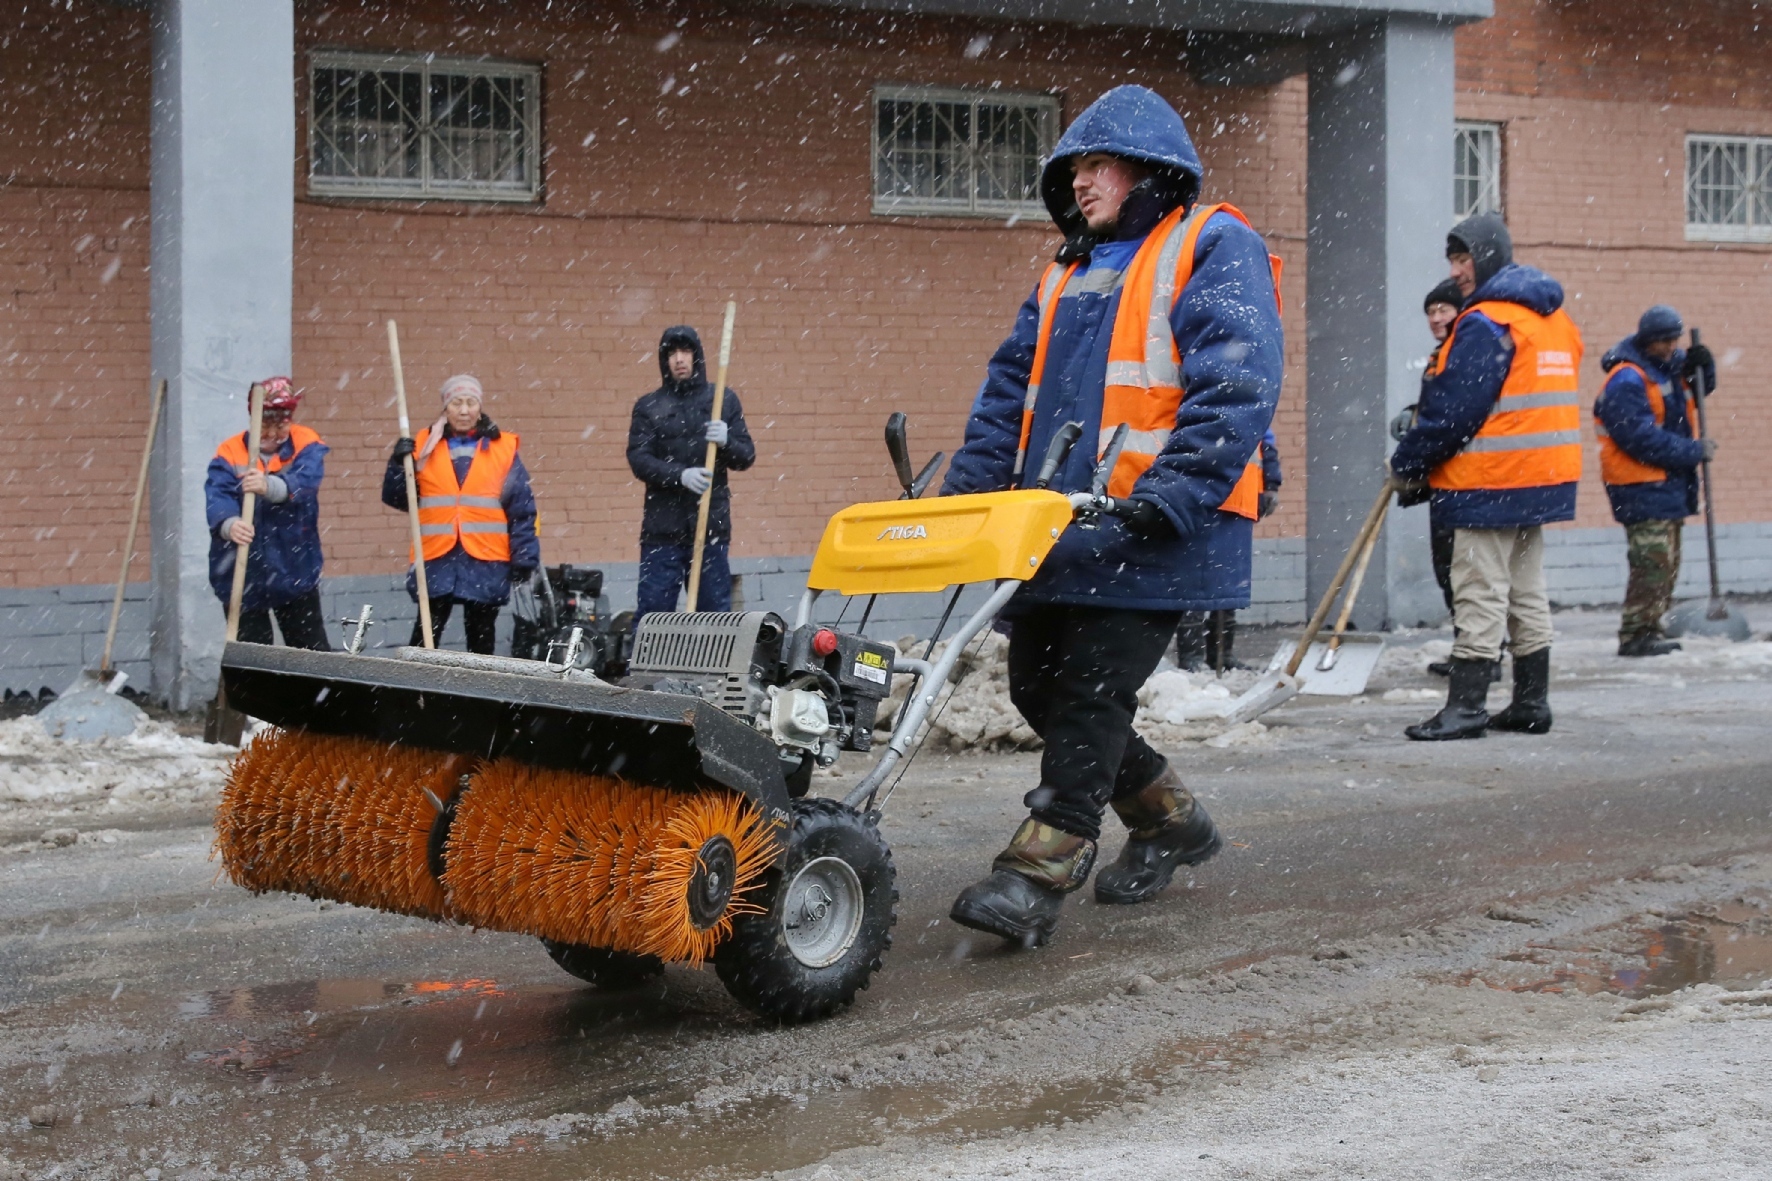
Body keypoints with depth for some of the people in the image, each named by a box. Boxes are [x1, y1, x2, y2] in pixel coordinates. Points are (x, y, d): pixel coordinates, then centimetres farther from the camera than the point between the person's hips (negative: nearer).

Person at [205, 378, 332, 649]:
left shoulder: (307, 446, -2)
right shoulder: (230, 453, -3)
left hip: (295, 572, 0)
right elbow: (217, 495, -19)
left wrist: (270, 486, -46)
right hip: (242, 576, 0)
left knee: (314, 654, 6)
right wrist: (229, 523, -43)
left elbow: (305, 482, -23)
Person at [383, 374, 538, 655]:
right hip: (436, 562, 1)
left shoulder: (503, 448, 3)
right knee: (424, 641, -2)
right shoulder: (425, 445, 7)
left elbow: (522, 508, 2)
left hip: (486, 564, 0)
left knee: (481, 642, 9)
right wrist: (399, 464, -12)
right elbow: (396, 499, 5)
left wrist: (524, 558, -3)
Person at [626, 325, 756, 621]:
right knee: (653, 610, -1)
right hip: (663, 529, -1)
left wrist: (726, 442, -16)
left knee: (716, 611, 4)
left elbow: (746, 457, 7)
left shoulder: (724, 400, 9)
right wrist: (680, 475, -21)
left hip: (712, 524, 1)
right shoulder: (649, 406, 7)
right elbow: (638, 459, -4)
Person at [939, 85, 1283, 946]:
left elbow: (1236, 385, -15)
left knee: (1091, 693, -12)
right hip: (1059, 525, 9)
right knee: (1036, 688, 10)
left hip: (1151, 531, -9)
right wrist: (969, 486, 8)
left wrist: (1171, 496, -25)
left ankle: (1038, 875, -9)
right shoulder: (1068, 273, 23)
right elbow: (1012, 387, 23)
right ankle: (1170, 819, 27)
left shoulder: (1212, 249, -2)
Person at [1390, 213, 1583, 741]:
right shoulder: (1554, 318, 15)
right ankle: (1532, 703, 17)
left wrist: (1408, 463, -4)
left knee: (1480, 595, -7)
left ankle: (1466, 705, -6)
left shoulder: (1486, 323, -15)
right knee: (1527, 593, 13)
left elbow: (1453, 410, -16)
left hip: (1491, 480, -9)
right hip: (1541, 478, 9)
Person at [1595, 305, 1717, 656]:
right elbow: (1642, 438, -23)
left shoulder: (1668, 366, 12)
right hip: (1642, 488, -10)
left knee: (1666, 564, 12)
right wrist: (1694, 451, -19)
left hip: (1670, 483, 10)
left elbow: (1700, 388, 26)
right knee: (1652, 562, -13)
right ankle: (1635, 636, -10)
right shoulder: (1626, 381, -17)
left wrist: (1701, 365, 3)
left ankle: (1649, 631, 18)